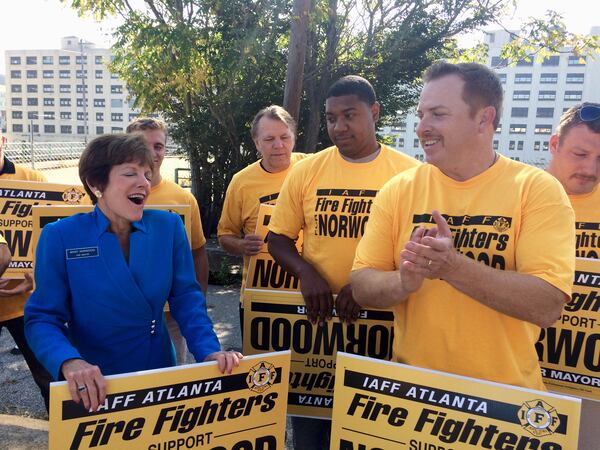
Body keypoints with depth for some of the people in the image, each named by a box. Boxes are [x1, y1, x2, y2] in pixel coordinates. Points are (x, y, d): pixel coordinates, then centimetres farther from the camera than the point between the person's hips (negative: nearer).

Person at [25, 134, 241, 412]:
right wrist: (69, 362, -30)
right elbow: (43, 317, -11)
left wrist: (208, 350, -17)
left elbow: (186, 298, -3)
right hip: (91, 388, -2)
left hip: (161, 377, 3)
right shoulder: (60, 237, -11)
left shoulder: (169, 226, -4)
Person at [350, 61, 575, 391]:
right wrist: (404, 281, -21)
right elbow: (361, 288, -1)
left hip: (505, 393, -1)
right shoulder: (399, 190, 1)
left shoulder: (538, 190, -5)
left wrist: (453, 266, -24)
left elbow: (547, 306, -14)